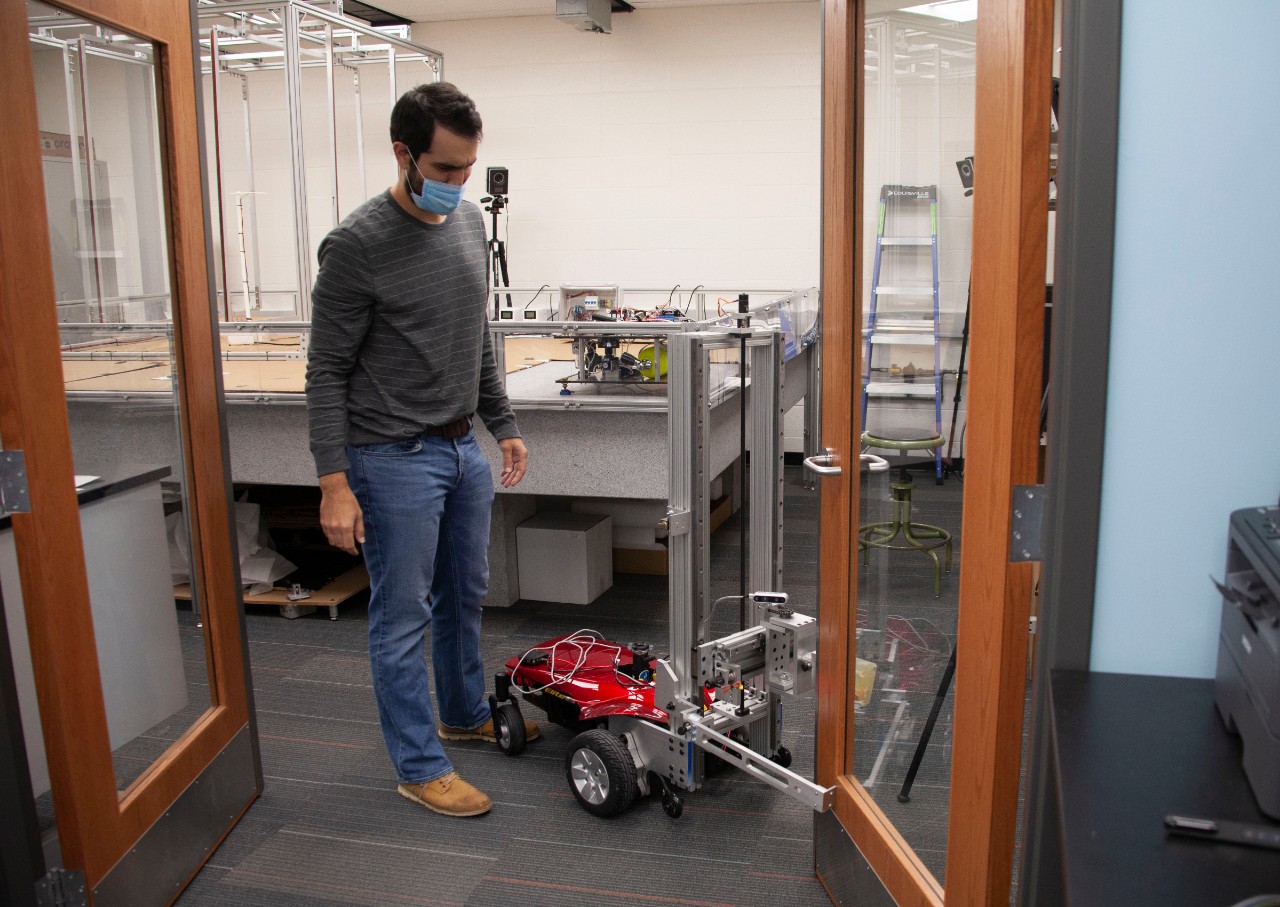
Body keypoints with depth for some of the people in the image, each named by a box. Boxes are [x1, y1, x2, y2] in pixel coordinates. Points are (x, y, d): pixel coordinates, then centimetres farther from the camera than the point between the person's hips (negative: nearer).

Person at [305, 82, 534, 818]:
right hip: (394, 459, -7)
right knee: (403, 616, 3)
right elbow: (327, 372, -14)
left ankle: (465, 713, 41)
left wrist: (503, 425, 17)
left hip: (463, 449, 8)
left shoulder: (471, 223, 6)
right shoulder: (359, 245, -17)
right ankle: (420, 765, 18)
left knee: (465, 596, 20)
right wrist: (335, 483, -18)